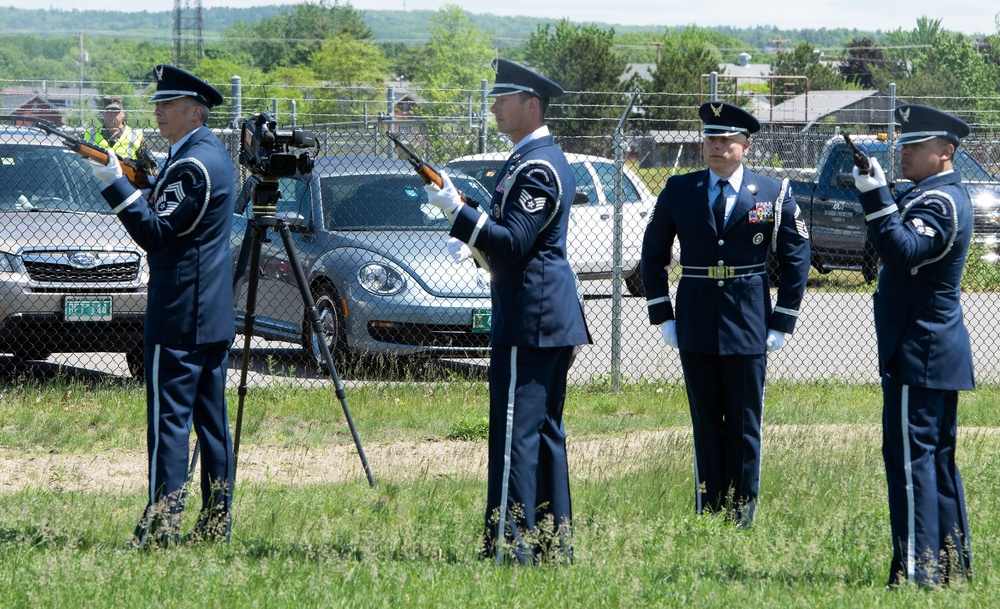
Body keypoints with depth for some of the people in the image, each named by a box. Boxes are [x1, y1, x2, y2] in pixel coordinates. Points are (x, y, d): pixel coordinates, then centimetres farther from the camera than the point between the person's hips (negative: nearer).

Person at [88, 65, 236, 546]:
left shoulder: (191, 165, -16)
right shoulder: (214, 153, 15)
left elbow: (156, 233, -19)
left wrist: (115, 185, -21)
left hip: (178, 317, -10)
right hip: (214, 314, 10)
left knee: (168, 417, -9)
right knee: (211, 419, 10)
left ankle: (161, 525, -10)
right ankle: (216, 523, 12)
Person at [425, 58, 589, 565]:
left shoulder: (535, 168, -16)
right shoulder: (546, 158, 17)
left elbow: (514, 243, -22)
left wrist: (457, 211, -26)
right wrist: (473, 241, 11)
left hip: (529, 319, -11)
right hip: (555, 315, 11)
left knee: (514, 435, -11)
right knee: (544, 433, 14)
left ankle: (510, 550, -12)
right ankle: (554, 545, 18)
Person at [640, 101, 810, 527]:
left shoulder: (773, 196, 0)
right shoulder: (679, 192, 5)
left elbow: (795, 260, 5)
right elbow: (653, 254, 13)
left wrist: (781, 325, 0)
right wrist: (662, 316, 6)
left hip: (748, 327, -2)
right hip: (695, 327, 2)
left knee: (744, 426, 2)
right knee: (705, 423, 6)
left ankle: (741, 518, 9)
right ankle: (707, 515, 11)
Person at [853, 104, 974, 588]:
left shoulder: (938, 202, -16)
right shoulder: (942, 194, 17)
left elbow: (903, 249, -31)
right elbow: (900, 247, 13)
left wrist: (876, 198, -36)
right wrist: (874, 194, 2)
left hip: (919, 351, -11)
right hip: (942, 349, 11)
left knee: (911, 456, -11)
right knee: (938, 457, 15)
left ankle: (917, 569, -13)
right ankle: (952, 562, 21)